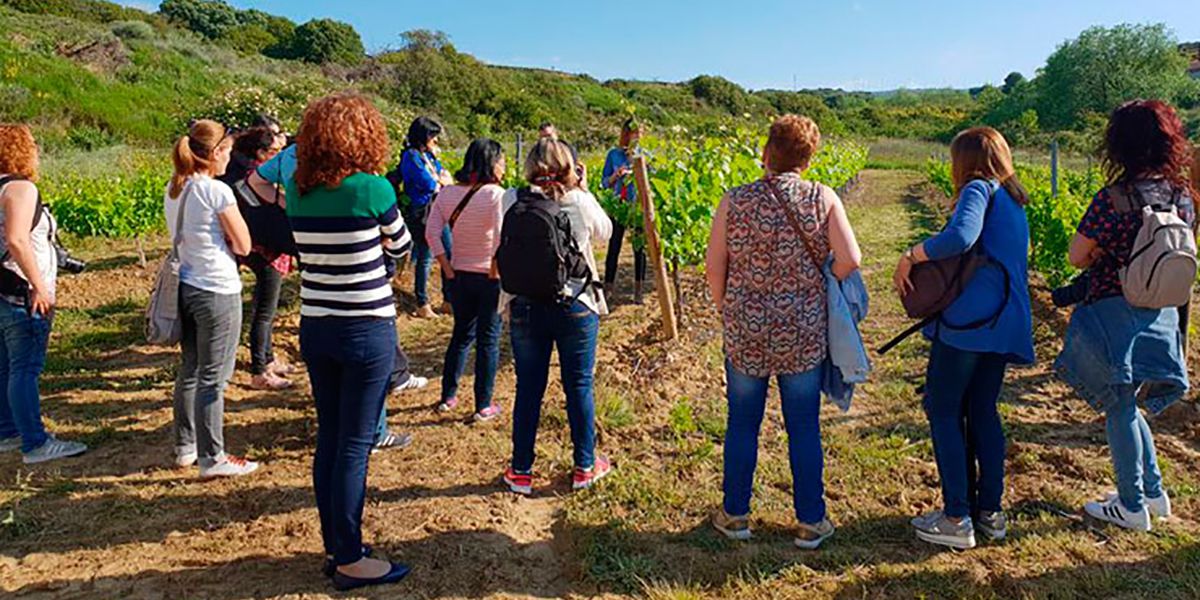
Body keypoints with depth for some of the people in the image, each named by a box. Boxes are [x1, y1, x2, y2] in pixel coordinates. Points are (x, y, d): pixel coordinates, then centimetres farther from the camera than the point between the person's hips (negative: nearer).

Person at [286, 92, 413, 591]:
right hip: (367, 330, -6)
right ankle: (349, 560, 13)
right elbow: (402, 247, 2)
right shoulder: (371, 189, -15)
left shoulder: (297, 192, 1)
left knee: (328, 438, 15)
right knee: (355, 444, 2)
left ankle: (335, 544, 29)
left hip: (315, 327, 6)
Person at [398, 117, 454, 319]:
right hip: (422, 213, -9)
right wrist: (441, 182, 2)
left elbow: (447, 178, 13)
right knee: (425, 258, -3)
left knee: (449, 254, 10)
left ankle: (449, 299, 21)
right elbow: (429, 184, -17)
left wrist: (437, 181, -8)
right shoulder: (411, 156, -11)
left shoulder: (428, 155, 17)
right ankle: (422, 305, 8)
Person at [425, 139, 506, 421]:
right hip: (489, 277, -5)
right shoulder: (496, 194, -15)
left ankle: (447, 397, 28)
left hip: (459, 276, 5)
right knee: (488, 340, 7)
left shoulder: (447, 193, 1)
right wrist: (496, 270, -13)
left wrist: (448, 269, -1)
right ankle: (484, 405, 14)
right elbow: (500, 237, -25)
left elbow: (432, 233, -4)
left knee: (462, 334, 21)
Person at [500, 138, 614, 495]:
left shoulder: (511, 201, -7)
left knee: (528, 389, 12)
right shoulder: (581, 202, -8)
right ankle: (585, 468, 25)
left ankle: (520, 472, 23)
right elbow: (605, 234, 10)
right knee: (580, 386, 13)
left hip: (524, 308, 1)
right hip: (576, 305, -1)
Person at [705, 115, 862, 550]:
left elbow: (714, 269, -4)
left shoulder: (734, 201, -6)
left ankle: (735, 515, 28)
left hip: (745, 332, 0)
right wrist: (817, 292, 5)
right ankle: (811, 523, 25)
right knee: (804, 428, 12)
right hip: (805, 334, 0)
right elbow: (850, 260, -13)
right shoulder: (823, 199, -6)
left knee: (742, 424, 14)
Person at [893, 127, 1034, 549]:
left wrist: (910, 257, -17)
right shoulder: (1016, 203, 19)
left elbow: (961, 237, -28)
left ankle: (957, 519, 4)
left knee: (943, 411, 1)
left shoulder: (979, 190, -7)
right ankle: (991, 511, 21)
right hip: (1004, 323, 8)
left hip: (968, 320, -8)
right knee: (983, 412, 15)